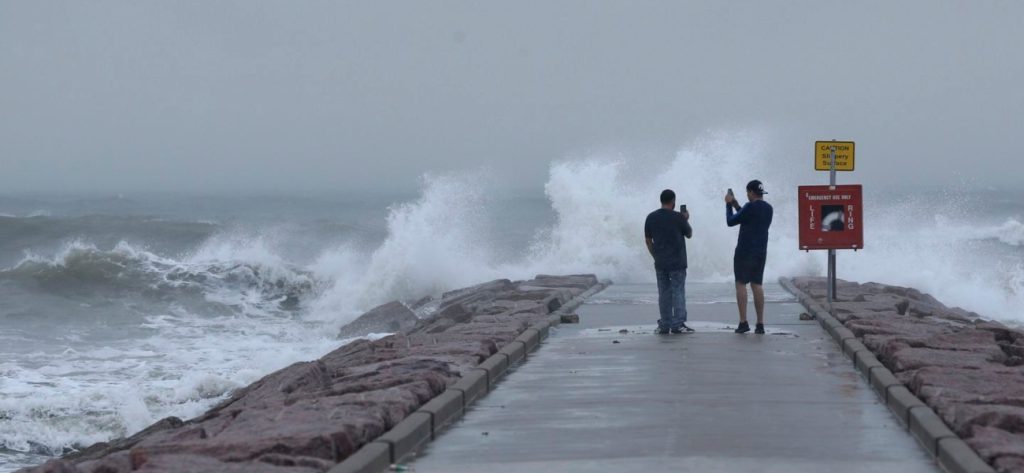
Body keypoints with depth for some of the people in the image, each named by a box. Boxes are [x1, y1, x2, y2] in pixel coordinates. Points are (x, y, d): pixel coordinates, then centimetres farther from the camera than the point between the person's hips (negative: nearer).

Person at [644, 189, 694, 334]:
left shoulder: (651, 218, 3)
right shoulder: (678, 217, -9)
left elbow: (648, 240, 8)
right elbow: (689, 234, 5)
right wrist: (686, 220, 21)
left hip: (660, 262, 4)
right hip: (677, 262, -4)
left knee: (663, 293, 8)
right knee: (678, 292, 0)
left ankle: (664, 325, 8)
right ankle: (678, 324, -4)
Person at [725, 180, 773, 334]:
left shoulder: (751, 207, -14)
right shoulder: (768, 208, 10)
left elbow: (730, 221, -8)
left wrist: (729, 204, 5)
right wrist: (736, 205, 22)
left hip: (744, 252, -7)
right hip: (761, 252, 7)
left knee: (741, 284, -1)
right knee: (757, 285, 8)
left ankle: (743, 322, -6)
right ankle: (760, 324, 4)